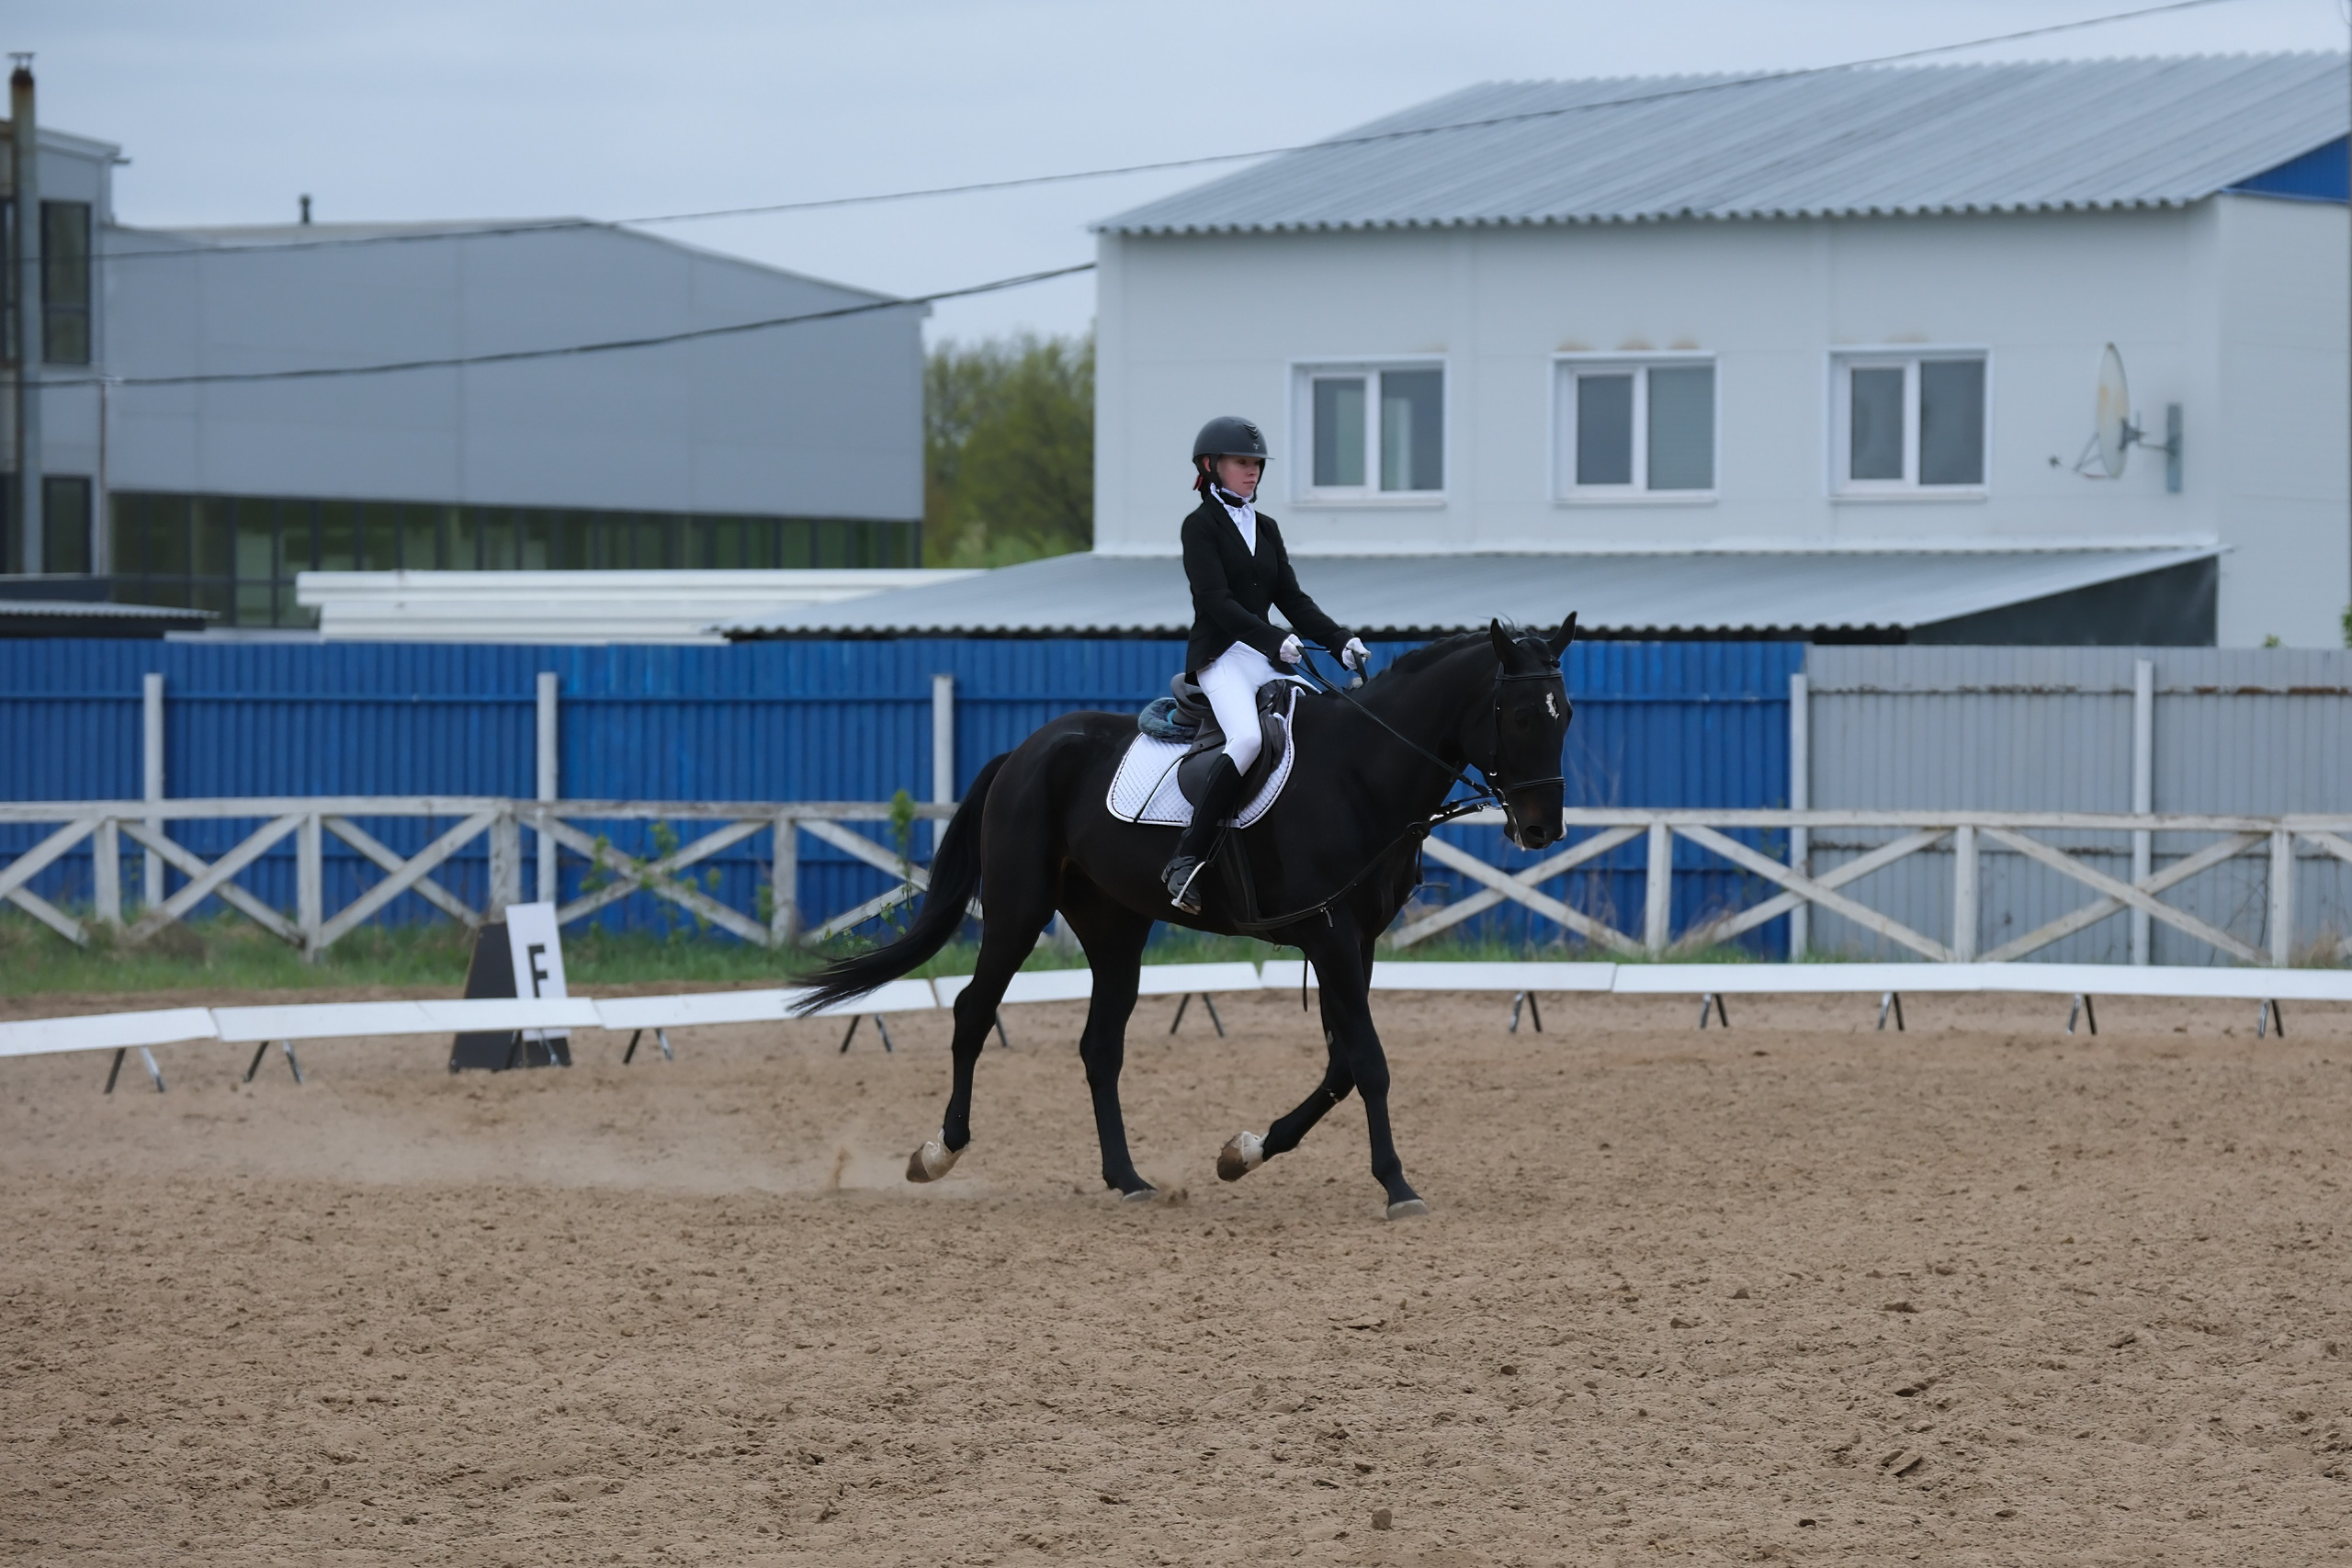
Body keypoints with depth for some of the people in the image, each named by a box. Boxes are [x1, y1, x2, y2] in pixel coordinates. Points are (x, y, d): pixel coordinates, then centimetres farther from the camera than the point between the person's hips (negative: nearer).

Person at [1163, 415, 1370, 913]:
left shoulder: (1265, 529, 20)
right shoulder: (1202, 525, -1)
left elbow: (1293, 598, 16)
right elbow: (1217, 602, -13)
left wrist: (1340, 640, 0)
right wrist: (1276, 640, -25)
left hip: (1267, 660, 8)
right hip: (1221, 657, -8)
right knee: (1248, 738, -33)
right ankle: (1186, 859, -31)